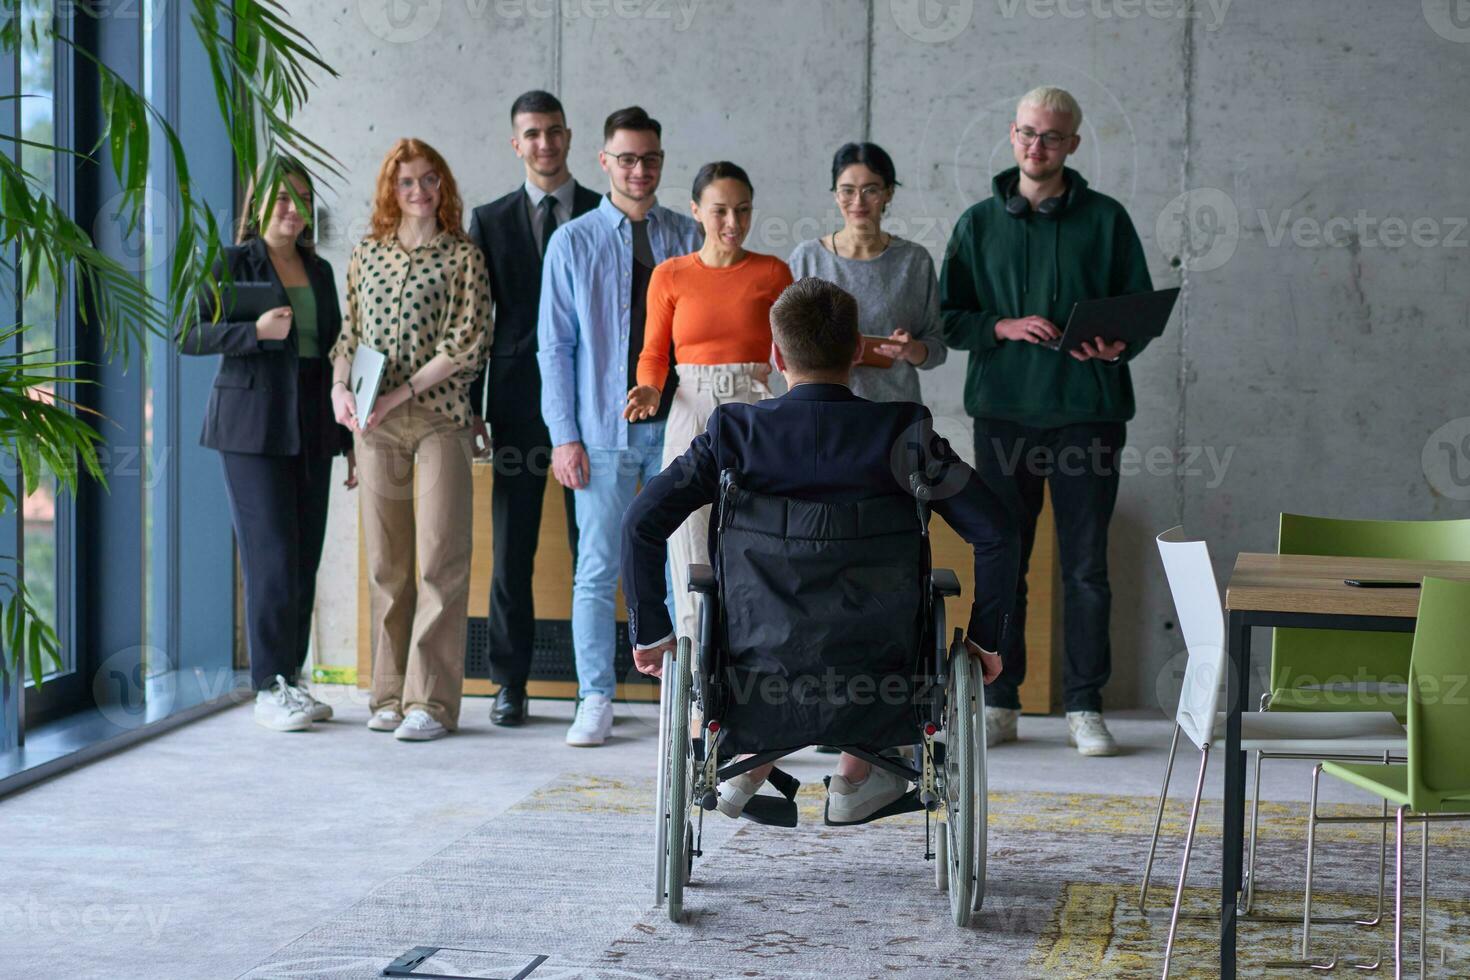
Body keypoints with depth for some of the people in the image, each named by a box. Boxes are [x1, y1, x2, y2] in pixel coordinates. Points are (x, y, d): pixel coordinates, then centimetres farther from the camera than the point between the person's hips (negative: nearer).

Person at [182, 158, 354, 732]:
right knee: (271, 556, -9)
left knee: (306, 558, 5)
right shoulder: (231, 263, 0)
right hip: (253, 427, -5)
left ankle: (291, 679, 14)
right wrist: (256, 331, -19)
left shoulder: (319, 270, 15)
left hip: (311, 431, 5)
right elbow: (188, 335, -5)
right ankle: (268, 689, -4)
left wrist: (350, 436, 15)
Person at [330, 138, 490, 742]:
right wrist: (340, 387, -2)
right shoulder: (366, 255, 13)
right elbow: (350, 334, 18)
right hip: (374, 425, 4)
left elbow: (467, 344, -7)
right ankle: (389, 694, 13)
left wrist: (399, 393, -12)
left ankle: (431, 700, -5)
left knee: (440, 560, -6)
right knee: (384, 562, 6)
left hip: (438, 419, -4)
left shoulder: (462, 256, 1)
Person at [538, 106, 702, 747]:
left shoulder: (688, 238, 7)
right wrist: (564, 435, -4)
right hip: (603, 431, -1)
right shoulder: (573, 242, 4)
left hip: (678, 426, 1)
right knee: (597, 570, 2)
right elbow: (555, 345, 3)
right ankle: (595, 702, 10)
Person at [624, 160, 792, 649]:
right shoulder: (670, 276, 6)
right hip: (692, 421, 0)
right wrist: (649, 391, -10)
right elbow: (653, 354, 10)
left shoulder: (772, 273, 5)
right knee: (693, 569, -1)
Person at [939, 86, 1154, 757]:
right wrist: (1006, 328, -9)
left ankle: (1084, 707, 10)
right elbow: (949, 319, 9)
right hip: (1003, 410, 1)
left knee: (1086, 565, 2)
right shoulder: (979, 224, 9)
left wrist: (1117, 348, -14)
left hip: (1087, 410, -1)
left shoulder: (1106, 219, 5)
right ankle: (1000, 703, 12)